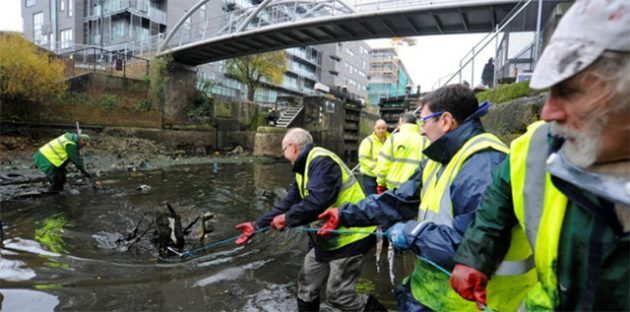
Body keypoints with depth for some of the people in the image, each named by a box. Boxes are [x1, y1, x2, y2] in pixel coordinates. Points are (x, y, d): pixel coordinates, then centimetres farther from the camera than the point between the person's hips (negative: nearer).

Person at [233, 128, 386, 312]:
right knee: (306, 285, 16)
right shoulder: (304, 170, 10)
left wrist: (287, 219, -20)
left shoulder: (321, 161, -22)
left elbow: (318, 201, -33)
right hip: (326, 239, 10)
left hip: (349, 238, -10)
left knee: (337, 296, 2)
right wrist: (257, 226, 6)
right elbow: (288, 203, 10)